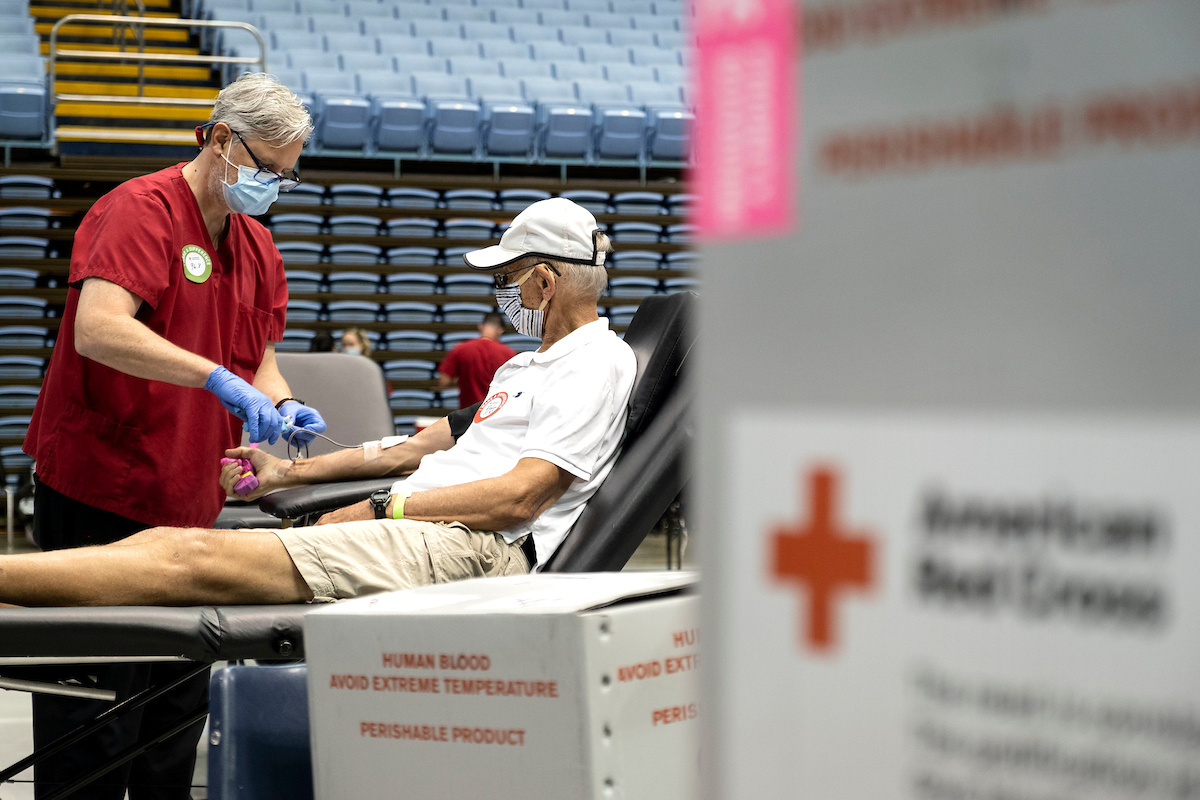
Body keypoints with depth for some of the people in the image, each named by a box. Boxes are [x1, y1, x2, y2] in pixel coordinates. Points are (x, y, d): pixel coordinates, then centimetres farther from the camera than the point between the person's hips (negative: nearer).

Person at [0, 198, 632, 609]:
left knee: (198, 560, -21)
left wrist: (381, 511, -9)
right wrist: (291, 472, 28)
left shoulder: (599, 364, -1)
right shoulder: (525, 368, 31)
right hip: (410, 529, 10)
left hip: (471, 545, -10)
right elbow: (422, 446, 33)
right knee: (162, 540, -4)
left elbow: (518, 499, -13)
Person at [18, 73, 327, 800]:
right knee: (98, 703, -5)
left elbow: (260, 352, 20)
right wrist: (219, 378, -33)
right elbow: (97, 331, -27)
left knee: (181, 697, 13)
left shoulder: (256, 243, 14)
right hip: (100, 489, -8)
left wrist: (281, 403, -3)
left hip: (191, 496, 8)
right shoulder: (141, 210, -12)